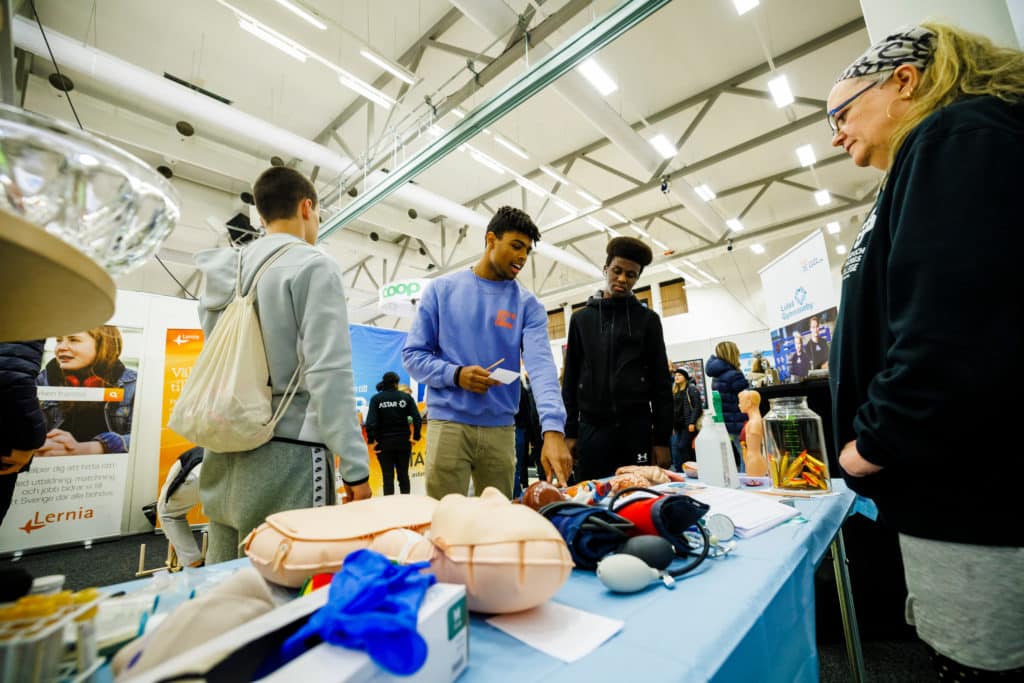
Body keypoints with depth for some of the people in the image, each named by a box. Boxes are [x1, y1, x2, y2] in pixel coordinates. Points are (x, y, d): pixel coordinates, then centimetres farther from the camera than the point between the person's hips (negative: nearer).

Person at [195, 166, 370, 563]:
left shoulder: (224, 274, 14)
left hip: (226, 456, 8)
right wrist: (355, 465, -14)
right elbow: (329, 373, -17)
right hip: (288, 454, -7)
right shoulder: (313, 267, -8)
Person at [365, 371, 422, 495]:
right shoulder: (406, 397, -2)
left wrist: (371, 440, -6)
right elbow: (417, 419, -10)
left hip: (384, 443, -1)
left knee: (388, 476, 5)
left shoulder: (376, 399, -3)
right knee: (403, 474, 14)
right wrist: (416, 437, -2)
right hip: (403, 442, 1)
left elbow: (370, 422, -14)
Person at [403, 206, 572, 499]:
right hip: (448, 423, -1)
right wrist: (455, 375, -16)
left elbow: (541, 365, -12)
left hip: (501, 429, 2)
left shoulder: (527, 304, 2)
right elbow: (412, 354, 2)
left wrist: (553, 429, -27)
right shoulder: (442, 289, 2)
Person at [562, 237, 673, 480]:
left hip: (637, 428, 0)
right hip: (592, 429, 1)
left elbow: (660, 382, 4)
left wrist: (663, 439, -3)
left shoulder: (647, 319, 7)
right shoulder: (581, 318, 9)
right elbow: (571, 379, 8)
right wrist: (570, 431, 2)